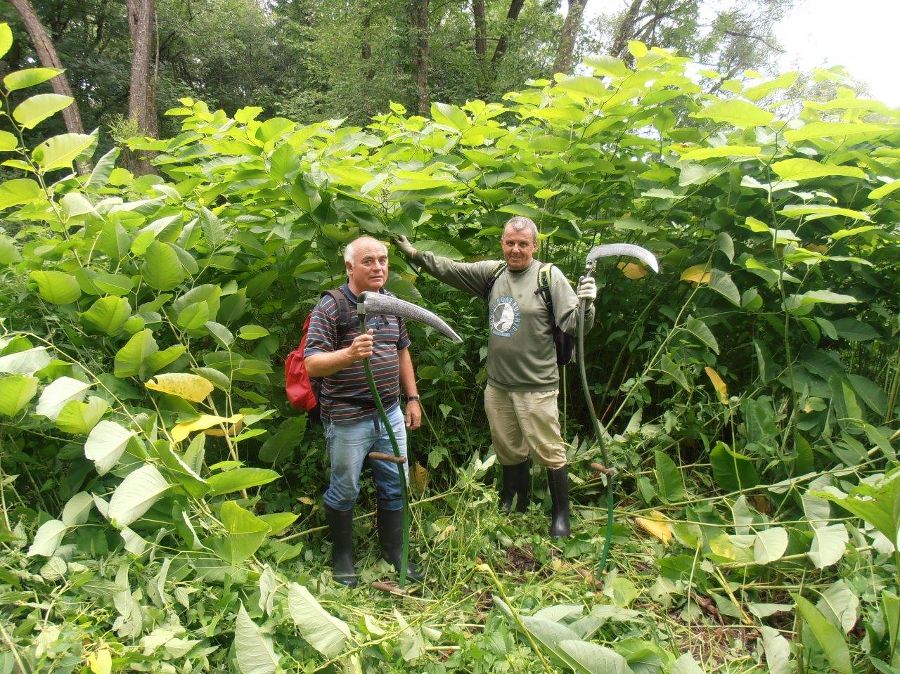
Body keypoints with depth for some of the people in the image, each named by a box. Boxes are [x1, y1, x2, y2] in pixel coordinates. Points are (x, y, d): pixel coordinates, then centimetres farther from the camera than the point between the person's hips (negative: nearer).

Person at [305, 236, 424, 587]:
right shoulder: (331, 307, -14)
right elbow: (312, 364, -20)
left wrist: (412, 398, 15)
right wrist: (349, 354, -38)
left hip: (390, 414, 6)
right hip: (347, 419, -6)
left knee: (394, 486, 15)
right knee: (344, 491, 10)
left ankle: (393, 551, 34)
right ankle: (342, 555, 31)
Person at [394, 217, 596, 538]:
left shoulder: (549, 276, -10)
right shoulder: (493, 273, 5)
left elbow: (573, 324, -14)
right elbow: (449, 269, 9)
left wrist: (585, 303, -34)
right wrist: (415, 253, 4)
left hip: (536, 387, -6)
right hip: (497, 385, 6)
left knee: (549, 452, 2)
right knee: (508, 451, 21)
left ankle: (561, 515, 20)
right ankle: (517, 503, 42)